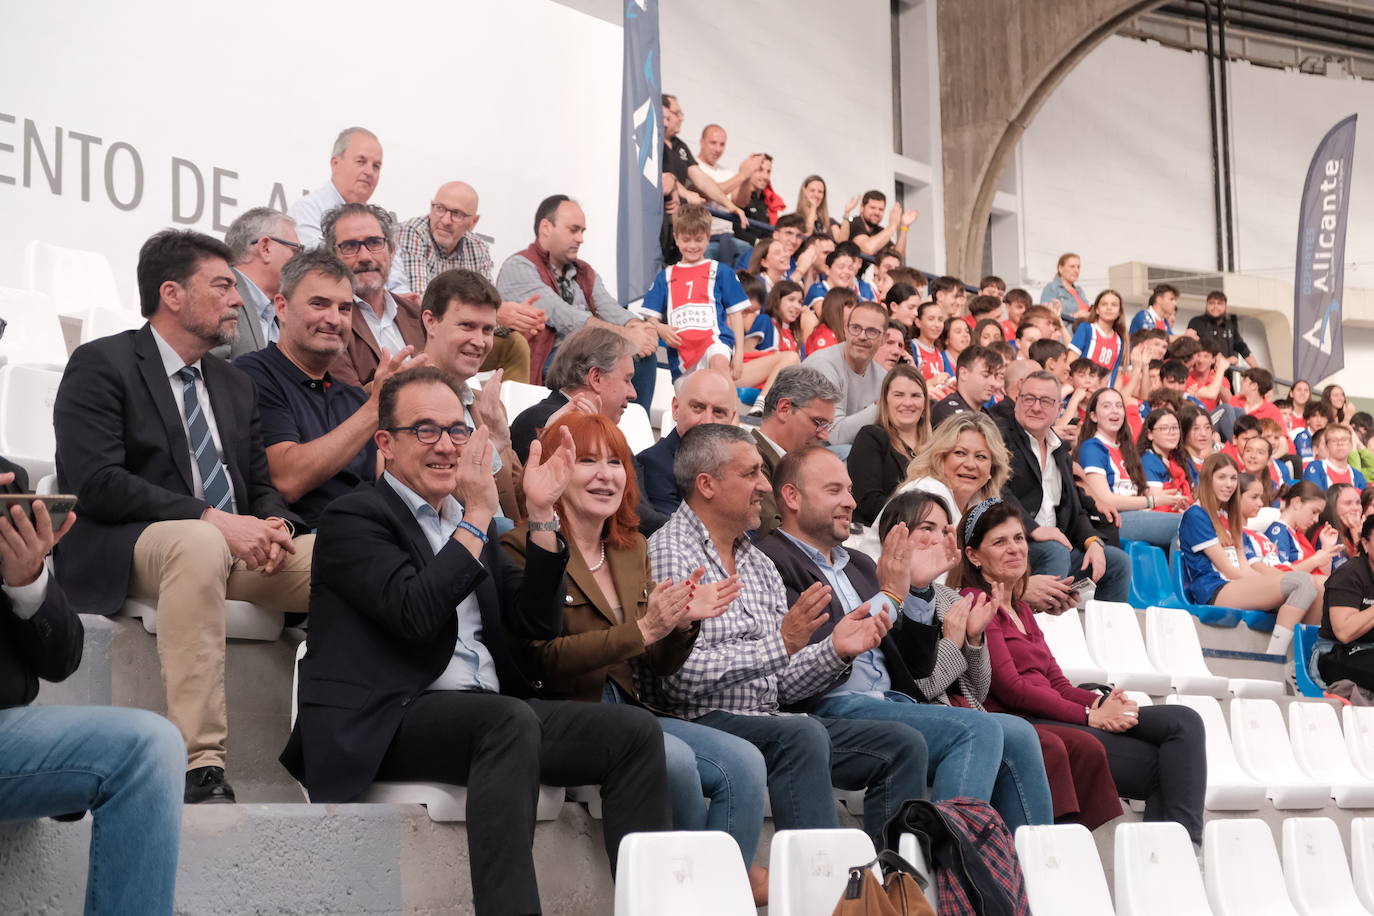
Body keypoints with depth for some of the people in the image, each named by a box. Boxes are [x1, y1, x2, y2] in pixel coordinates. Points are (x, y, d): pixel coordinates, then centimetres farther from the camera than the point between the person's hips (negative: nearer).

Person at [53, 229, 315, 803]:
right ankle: (200, 766, -43)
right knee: (199, 545, -41)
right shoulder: (101, 364, 0)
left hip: (235, 542, 7)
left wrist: (275, 528, -6)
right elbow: (96, 482, -14)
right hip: (126, 550, -6)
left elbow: (262, 487, 20)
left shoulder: (235, 385, 22)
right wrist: (211, 519, -22)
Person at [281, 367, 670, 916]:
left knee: (635, 731, -12)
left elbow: (539, 623, 13)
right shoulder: (354, 518, 2)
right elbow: (415, 614, -16)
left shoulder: (468, 521, 23)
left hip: (493, 714, 7)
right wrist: (478, 516, -12)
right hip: (391, 722, -7)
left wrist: (541, 513, 5)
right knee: (513, 718, -36)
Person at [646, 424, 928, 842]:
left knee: (903, 744, -4)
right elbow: (680, 676, -19)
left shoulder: (759, 564, 18)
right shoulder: (668, 553, -7)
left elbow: (780, 685, 15)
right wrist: (779, 644, -23)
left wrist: (834, 651, -2)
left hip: (769, 721, 8)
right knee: (803, 735, -35)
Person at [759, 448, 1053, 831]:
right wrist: (890, 596, -9)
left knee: (1017, 735, -9)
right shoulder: (771, 560, -3)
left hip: (894, 703, 8)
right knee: (978, 729, -23)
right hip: (836, 709, -8)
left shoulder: (860, 564, 25)